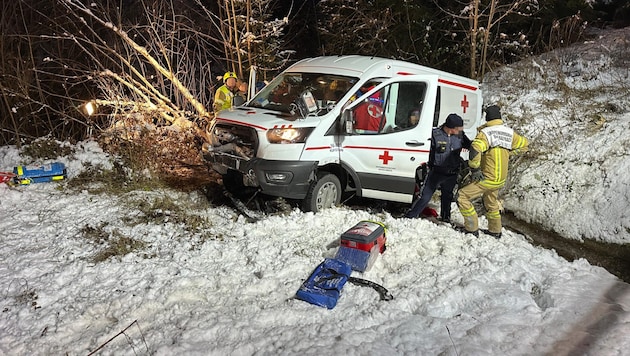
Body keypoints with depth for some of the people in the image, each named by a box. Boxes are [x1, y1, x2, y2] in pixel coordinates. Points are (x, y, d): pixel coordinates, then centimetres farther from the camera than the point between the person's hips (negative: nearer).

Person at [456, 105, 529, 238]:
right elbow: (524, 144, 21)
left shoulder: (485, 132, -16)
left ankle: (472, 229, 1)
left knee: (462, 197, -2)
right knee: (491, 204, 27)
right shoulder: (509, 133, 5)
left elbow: (476, 149, -34)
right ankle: (495, 231, 40)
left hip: (487, 178, -7)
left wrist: (475, 170, -23)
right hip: (501, 179, 8)